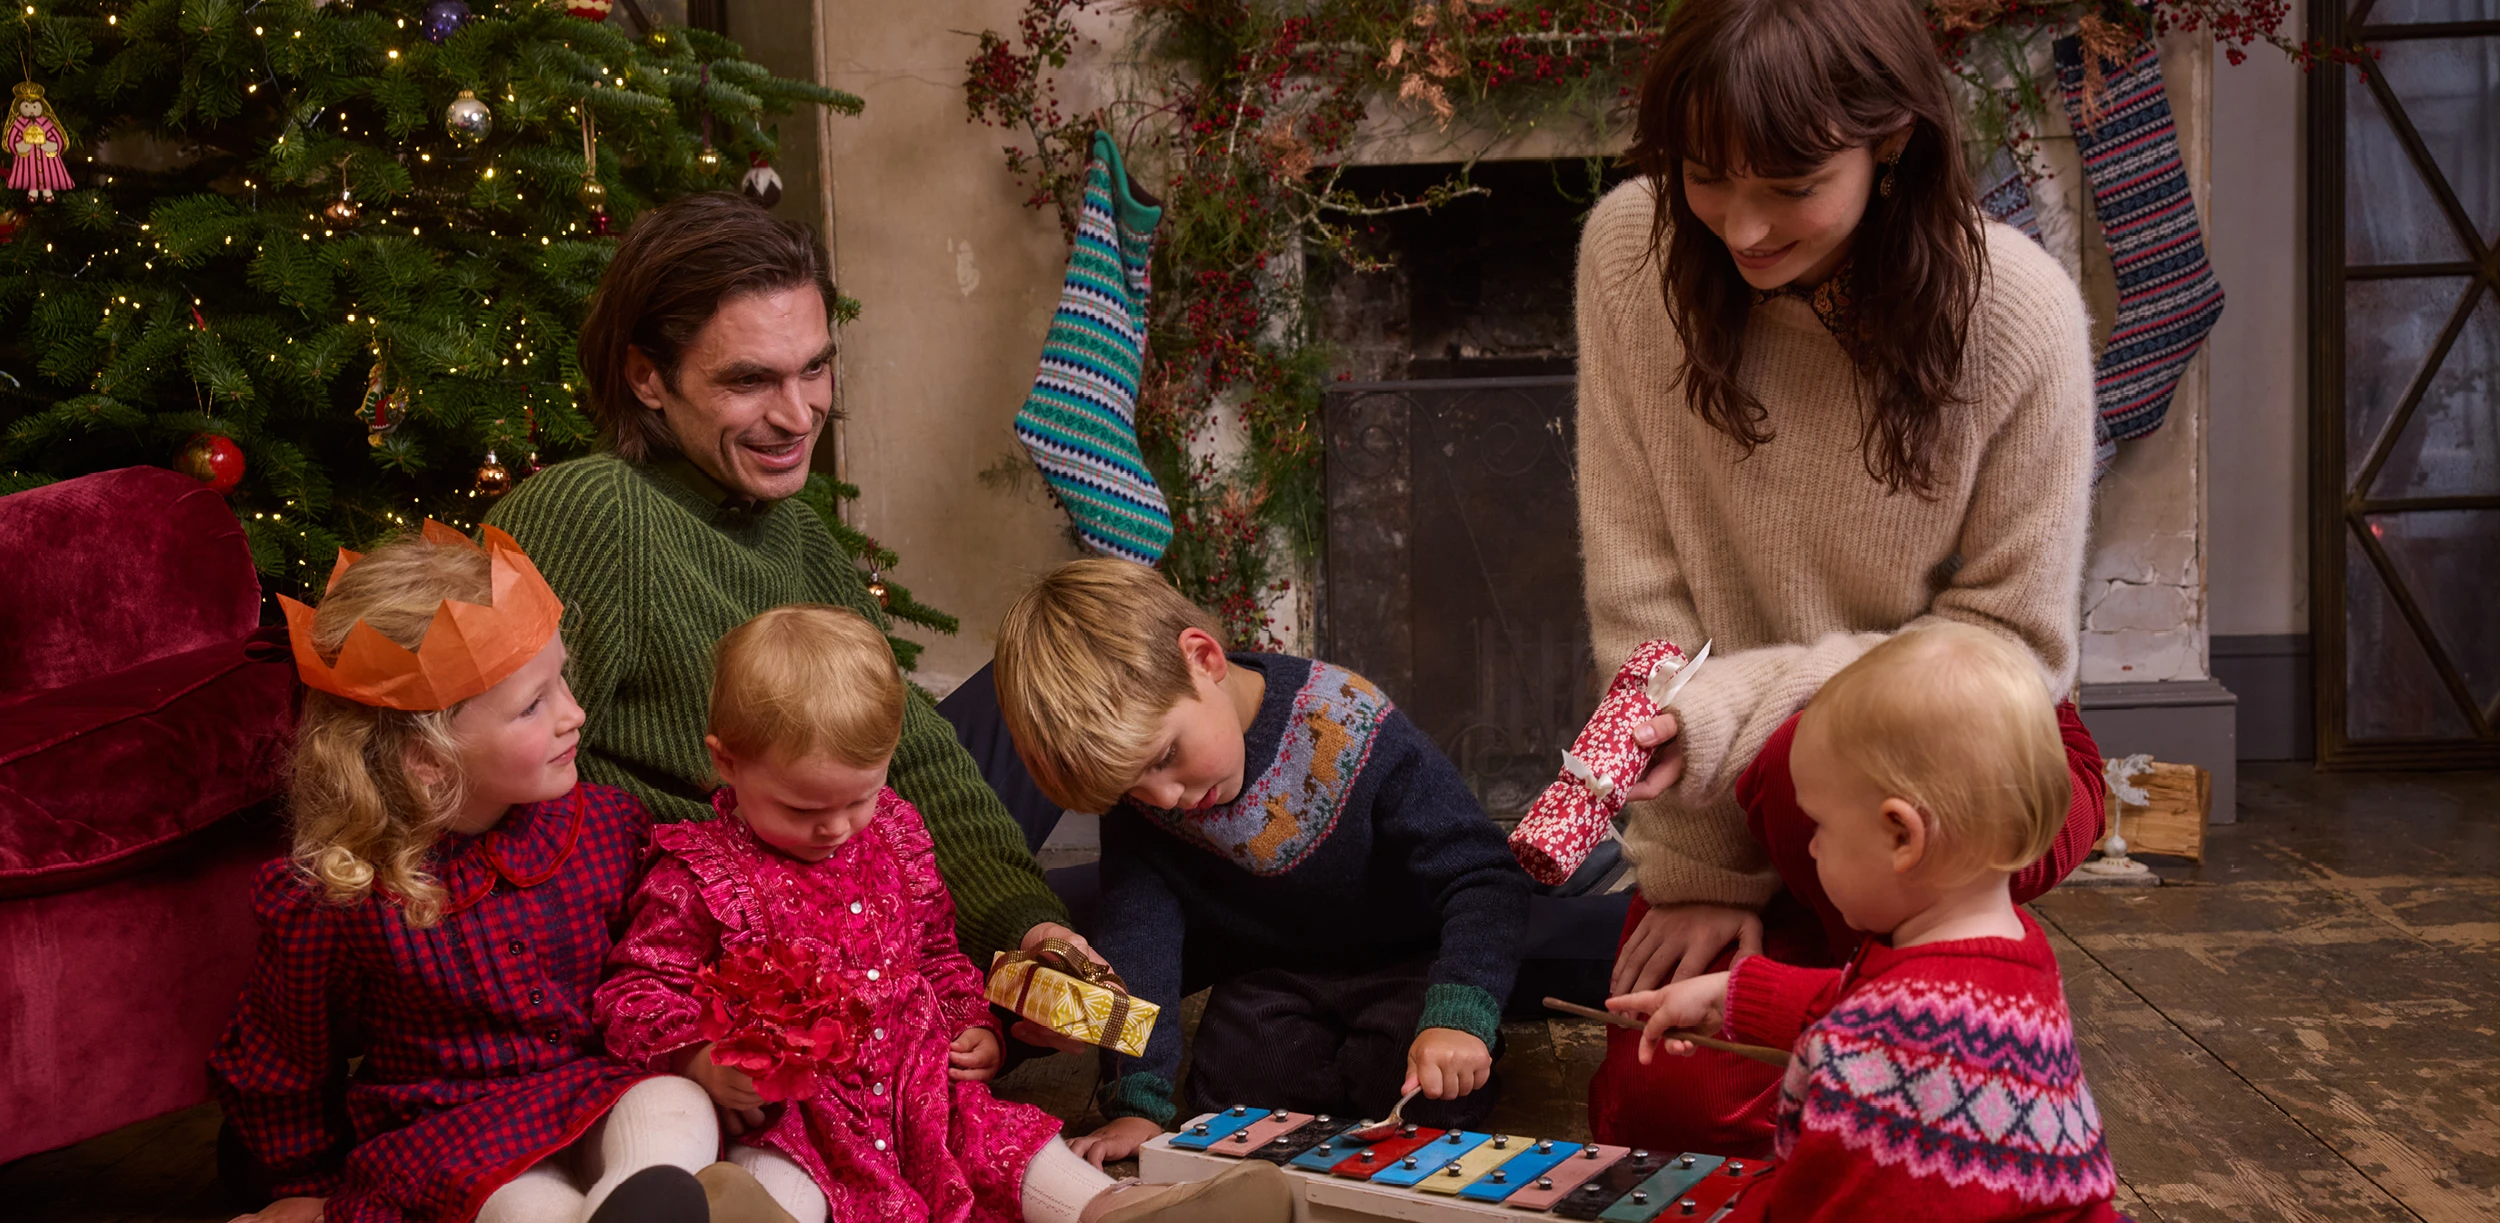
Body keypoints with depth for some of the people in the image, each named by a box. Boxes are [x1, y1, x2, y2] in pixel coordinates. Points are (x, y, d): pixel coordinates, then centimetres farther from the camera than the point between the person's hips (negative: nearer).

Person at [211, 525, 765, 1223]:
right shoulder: (333, 900, -13)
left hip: (608, 1102, 3)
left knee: (674, 1111, -30)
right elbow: (275, 1067, 6)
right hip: (447, 1137, -3)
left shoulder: (609, 825, -3)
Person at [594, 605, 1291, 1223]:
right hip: (786, 1118, -5)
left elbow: (938, 950, 26)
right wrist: (705, 1060, -23)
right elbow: (638, 994, -5)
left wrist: (973, 1026, 10)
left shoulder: (895, 834, 12)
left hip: (922, 1093, 5)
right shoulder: (699, 875, -6)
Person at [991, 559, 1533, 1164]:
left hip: (1404, 966, -3)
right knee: (1234, 1079, -21)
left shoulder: (1349, 728, -31)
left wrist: (1458, 1016, -44)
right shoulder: (1136, 780, -17)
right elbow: (1135, 942, -20)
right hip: (1272, 974, 4)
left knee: (1426, 1089, -27)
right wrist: (1139, 1102, -29)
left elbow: (1483, 877, -30)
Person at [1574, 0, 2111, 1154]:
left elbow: (2009, 646, -14)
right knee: (1662, 1106, -16)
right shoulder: (1632, 250, -15)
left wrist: (1734, 712, -26)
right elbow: (1639, 587, -11)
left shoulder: (2017, 312, -20)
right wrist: (1700, 868, -13)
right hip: (1742, 791, 2)